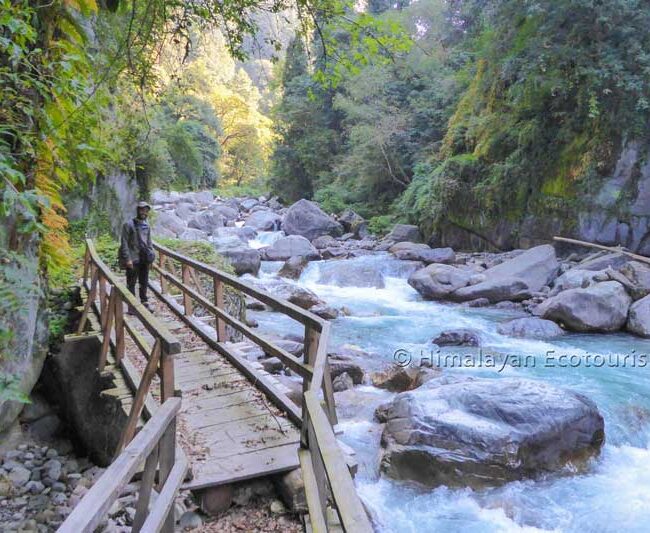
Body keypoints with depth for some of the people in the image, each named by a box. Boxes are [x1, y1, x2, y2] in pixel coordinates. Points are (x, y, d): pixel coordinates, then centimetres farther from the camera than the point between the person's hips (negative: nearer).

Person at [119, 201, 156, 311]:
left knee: (144, 282, 12)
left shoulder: (147, 226, 11)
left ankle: (144, 302, 22)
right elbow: (124, 243, -10)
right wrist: (127, 259, -16)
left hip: (144, 259, 5)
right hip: (133, 260, -5)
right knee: (131, 283, 2)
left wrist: (151, 256, 8)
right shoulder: (128, 225, -7)